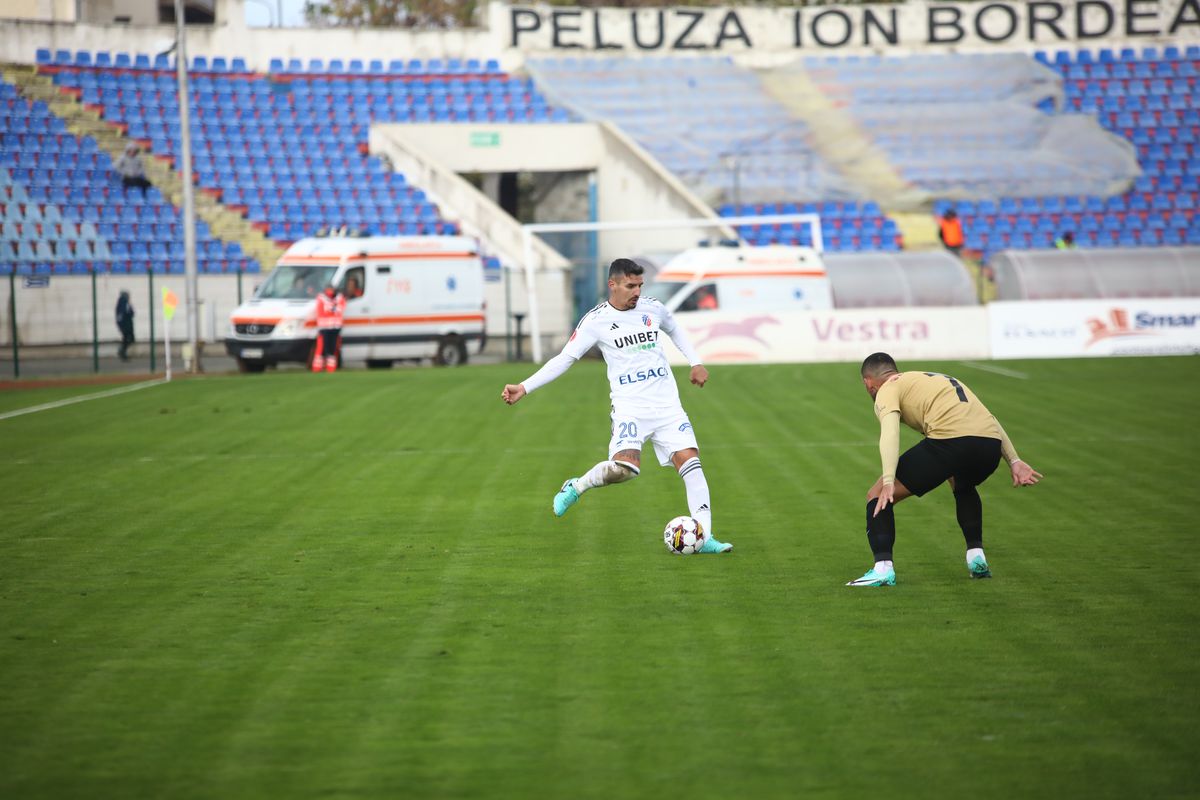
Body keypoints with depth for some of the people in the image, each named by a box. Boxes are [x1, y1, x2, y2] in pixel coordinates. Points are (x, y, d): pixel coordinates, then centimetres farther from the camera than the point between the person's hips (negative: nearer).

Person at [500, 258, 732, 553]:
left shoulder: (652, 307, 7)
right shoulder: (596, 321, -5)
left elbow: (674, 330, 30)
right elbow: (564, 358, -4)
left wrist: (695, 362, 23)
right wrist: (524, 387, -11)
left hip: (667, 405, 4)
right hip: (629, 406, -4)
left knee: (690, 460, -11)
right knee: (625, 467, -26)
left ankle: (704, 537, -8)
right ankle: (575, 487, 2)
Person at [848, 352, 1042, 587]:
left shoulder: (887, 391, 15)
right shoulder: (938, 378, 37)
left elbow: (889, 433, -6)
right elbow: (987, 418, 31)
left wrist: (888, 483, -16)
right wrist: (1014, 461, 28)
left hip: (950, 440, -7)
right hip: (991, 444, 7)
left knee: (877, 496, 6)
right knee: (963, 487, 41)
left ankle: (883, 568, -7)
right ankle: (976, 556, 29)